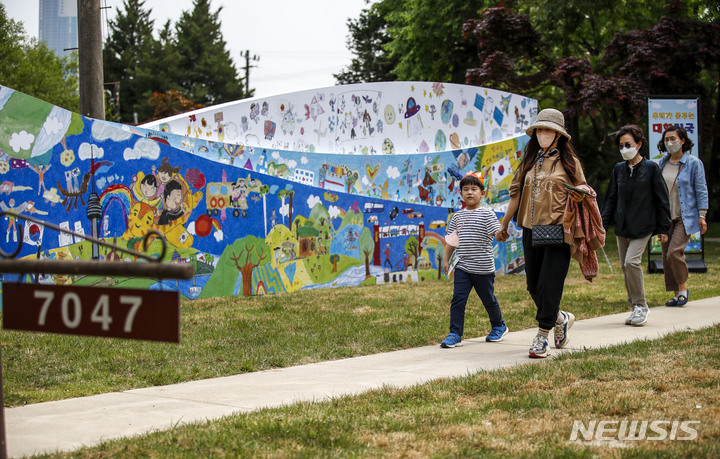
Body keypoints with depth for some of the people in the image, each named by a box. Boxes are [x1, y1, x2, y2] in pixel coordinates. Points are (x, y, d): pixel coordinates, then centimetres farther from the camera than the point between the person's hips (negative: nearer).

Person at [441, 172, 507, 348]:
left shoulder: (487, 214, -5)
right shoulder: (458, 217, 10)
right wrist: (446, 259, 16)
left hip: (483, 268, -3)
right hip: (463, 267, 3)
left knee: (488, 299, 12)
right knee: (458, 299, -7)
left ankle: (499, 326, 36)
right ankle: (455, 334, -6)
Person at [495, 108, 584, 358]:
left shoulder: (569, 162, 0)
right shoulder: (529, 161, 13)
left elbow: (582, 194, 5)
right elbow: (517, 193, 17)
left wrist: (580, 196, -18)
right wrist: (504, 225, 20)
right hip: (531, 230, 5)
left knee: (549, 284, -8)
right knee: (533, 286, 9)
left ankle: (542, 337, 0)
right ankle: (560, 319, 33)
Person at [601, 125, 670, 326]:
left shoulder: (651, 168, -3)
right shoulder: (619, 169, 8)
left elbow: (661, 199, 0)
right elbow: (610, 199, 14)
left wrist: (663, 228, -1)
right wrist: (603, 225, 7)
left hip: (642, 226, -5)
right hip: (622, 226, 5)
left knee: (632, 261, -19)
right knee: (625, 266, 4)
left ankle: (641, 305, -4)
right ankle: (635, 308, 16)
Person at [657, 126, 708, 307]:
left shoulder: (693, 163, -5)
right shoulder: (663, 163, 10)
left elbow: (701, 190, -5)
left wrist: (702, 215, -11)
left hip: (685, 217, -6)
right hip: (665, 216, 6)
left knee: (674, 252, -19)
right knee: (666, 256, 4)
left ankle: (683, 287, 2)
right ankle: (677, 294, 14)